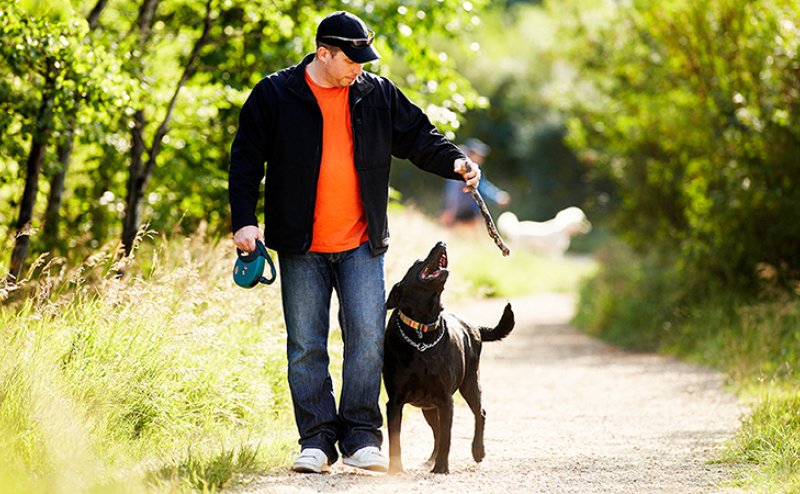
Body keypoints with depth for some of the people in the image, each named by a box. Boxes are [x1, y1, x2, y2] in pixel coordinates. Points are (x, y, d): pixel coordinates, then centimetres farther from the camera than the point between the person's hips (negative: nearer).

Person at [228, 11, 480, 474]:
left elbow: (418, 137, 14)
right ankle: (317, 441, 10)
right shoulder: (275, 96, -1)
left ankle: (361, 437, 2)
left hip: (361, 245, 1)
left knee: (367, 337, -6)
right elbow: (247, 158, 1)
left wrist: (453, 162, -5)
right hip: (300, 246, -1)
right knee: (306, 346, 2)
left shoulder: (378, 95, 6)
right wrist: (244, 220, -6)